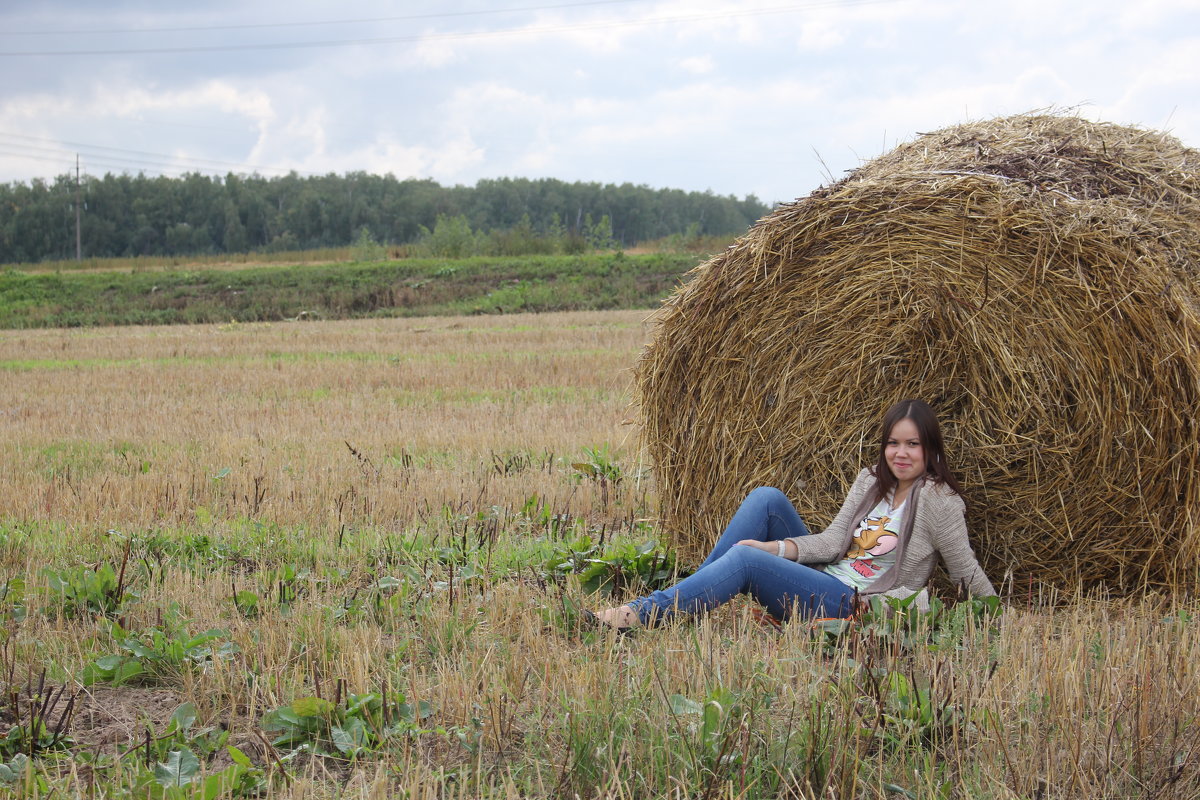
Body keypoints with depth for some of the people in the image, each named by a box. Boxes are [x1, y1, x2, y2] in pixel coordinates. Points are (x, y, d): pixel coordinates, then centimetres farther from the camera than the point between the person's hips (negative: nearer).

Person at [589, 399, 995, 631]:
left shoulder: (937, 498, -5)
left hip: (854, 603, -7)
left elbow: (967, 571, -1)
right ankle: (688, 595, -11)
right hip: (821, 576, 7)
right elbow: (834, 540, 4)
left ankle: (641, 613, -28)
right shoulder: (871, 481, 14)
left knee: (745, 558, -27)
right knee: (766, 498, -10)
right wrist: (776, 548, -10)